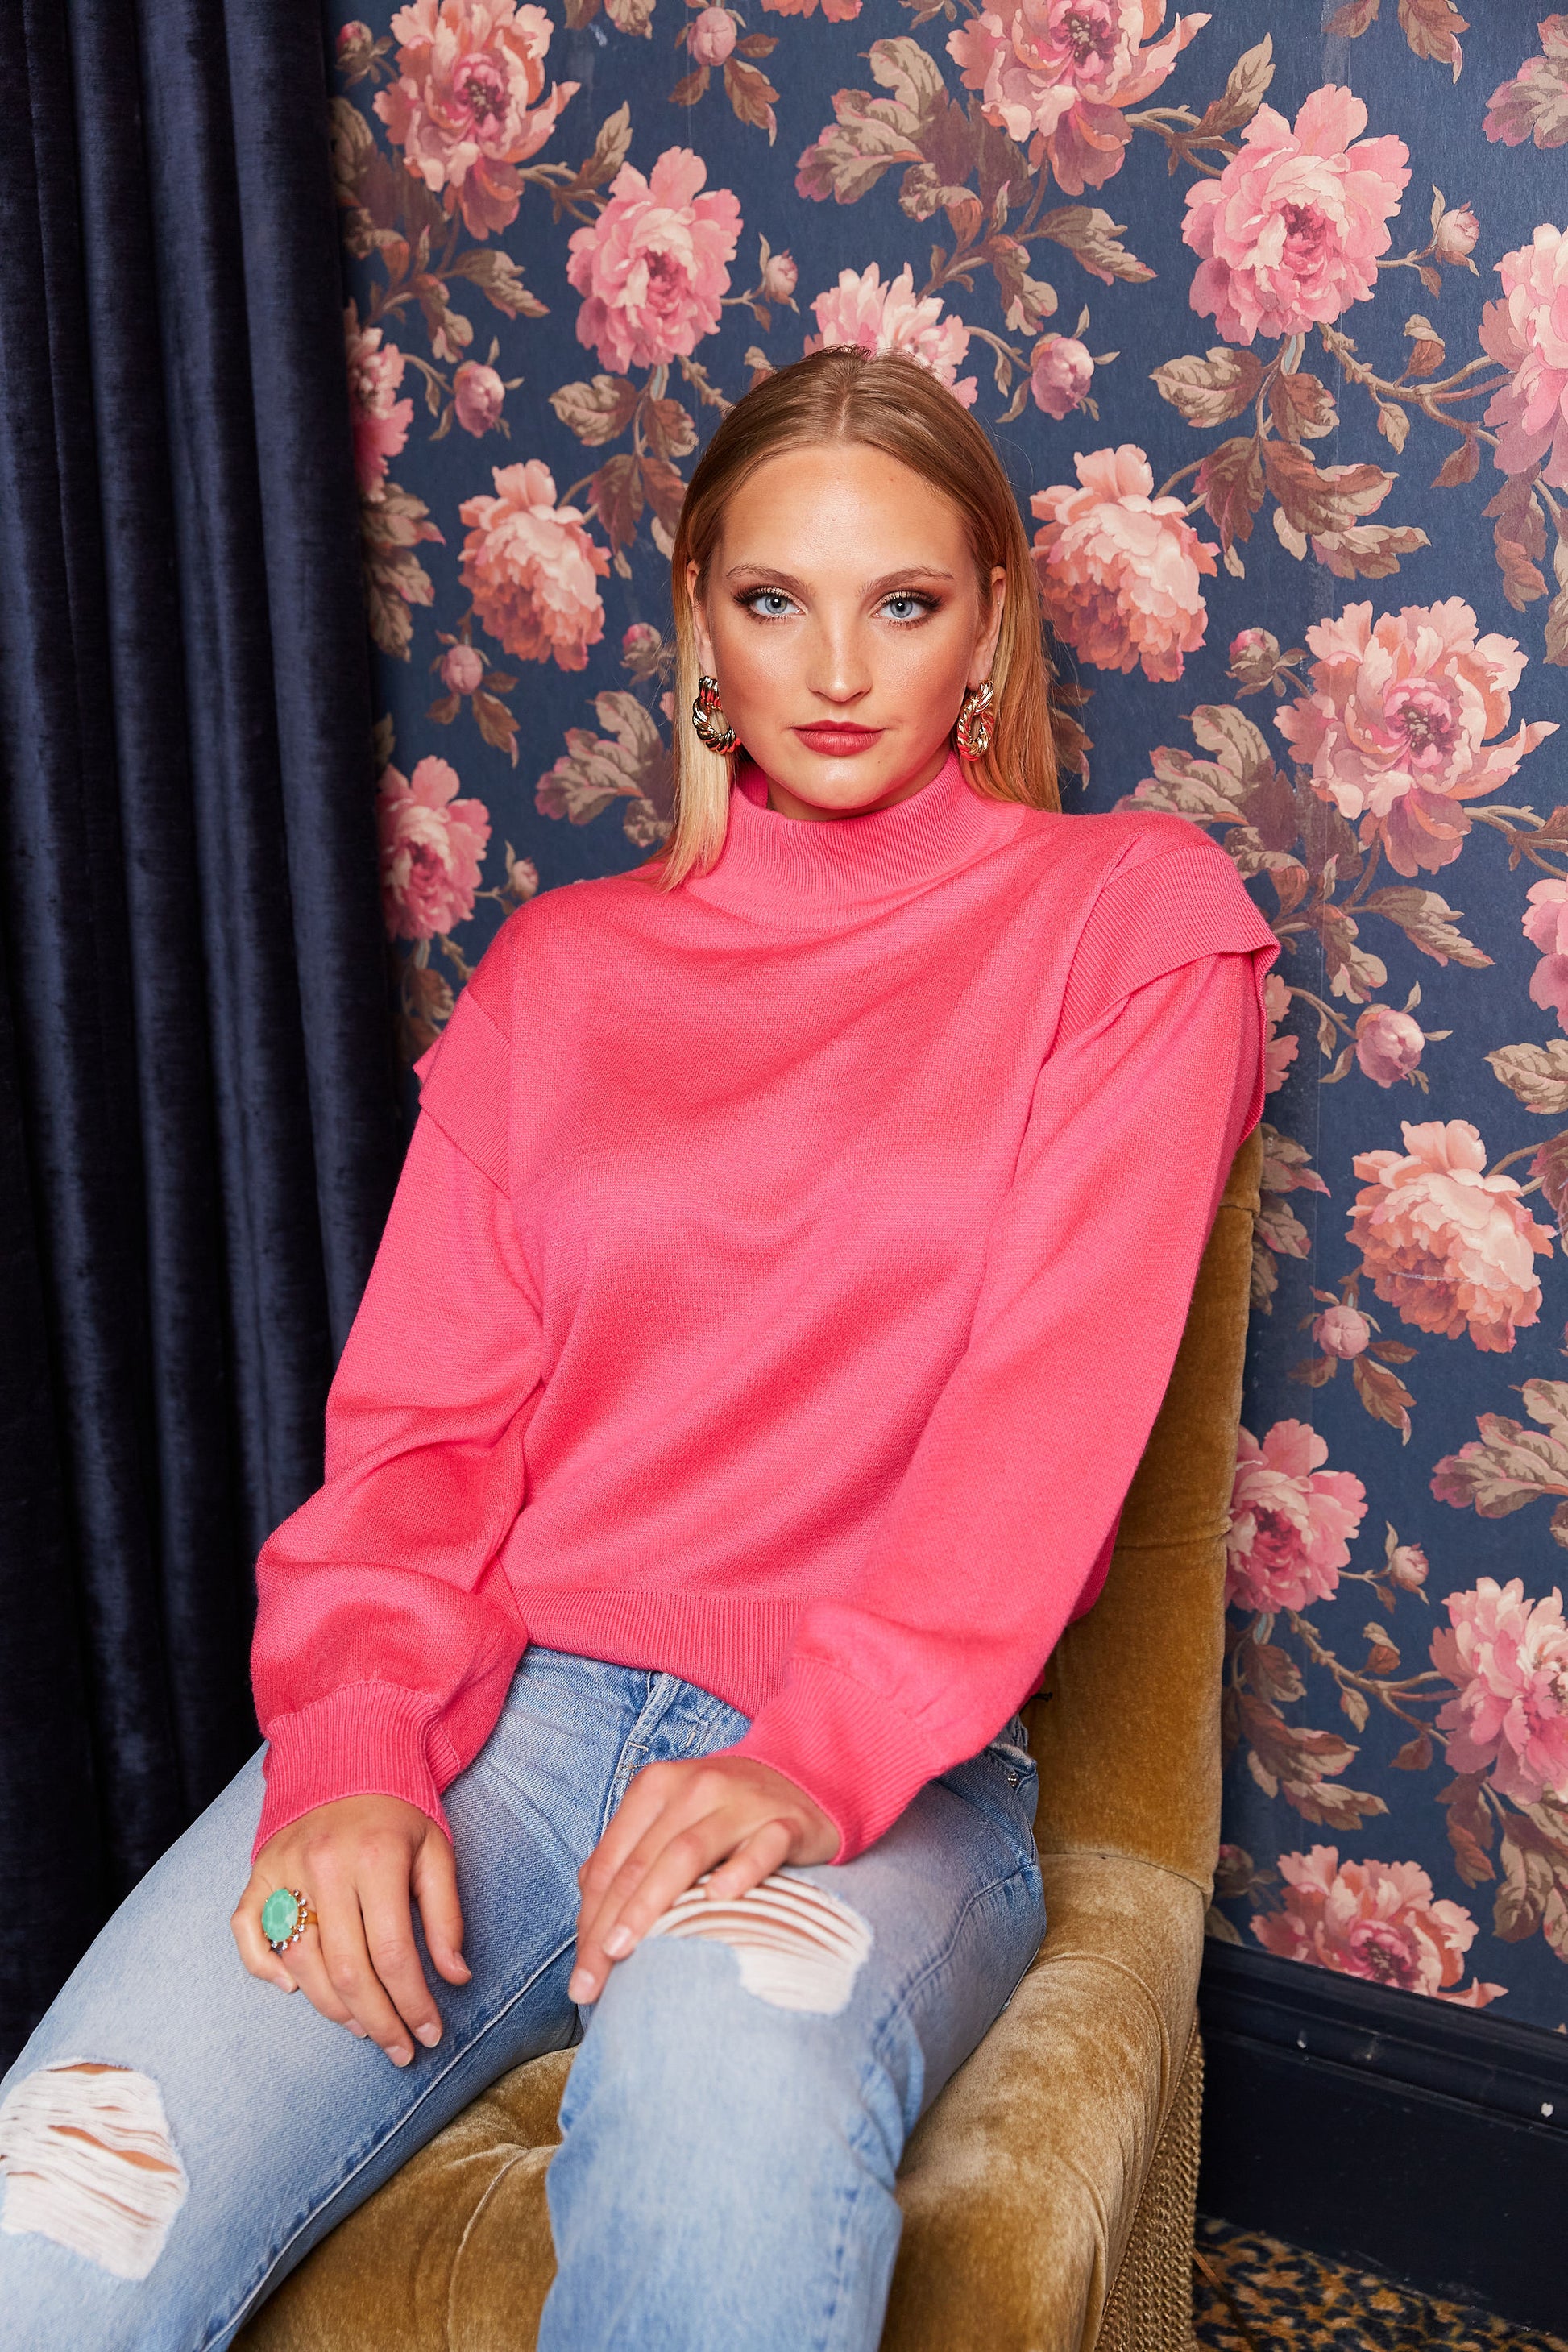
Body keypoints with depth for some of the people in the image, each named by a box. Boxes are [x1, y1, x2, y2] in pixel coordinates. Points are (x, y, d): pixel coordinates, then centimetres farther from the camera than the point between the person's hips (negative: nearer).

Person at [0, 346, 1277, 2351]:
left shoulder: (1132, 914, 8)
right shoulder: (560, 966, 18)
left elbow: (1055, 1388, -5)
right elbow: (424, 1410, 8)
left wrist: (824, 1755, -18)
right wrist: (351, 1748, -10)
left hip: (886, 1767, -2)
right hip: (500, 1703, 3)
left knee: (730, 2077, -38)